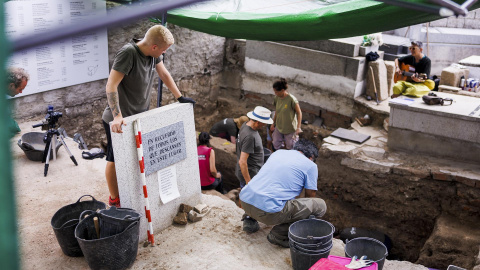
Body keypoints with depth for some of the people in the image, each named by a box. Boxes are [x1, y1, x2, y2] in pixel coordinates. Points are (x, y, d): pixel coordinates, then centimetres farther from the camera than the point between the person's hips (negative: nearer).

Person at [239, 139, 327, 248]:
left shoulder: (278, 152, 24)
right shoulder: (311, 166, 8)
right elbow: (311, 196, 16)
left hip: (245, 201, 8)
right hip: (268, 212, -7)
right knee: (320, 205, 2)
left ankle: (250, 219, 22)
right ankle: (279, 234, -3)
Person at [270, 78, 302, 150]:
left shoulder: (291, 99, -23)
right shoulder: (277, 98, -6)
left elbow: (299, 113, -15)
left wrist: (298, 127, -20)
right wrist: (273, 124, 12)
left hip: (290, 128, -5)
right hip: (279, 127, 5)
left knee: (289, 147, 9)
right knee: (276, 146, 7)